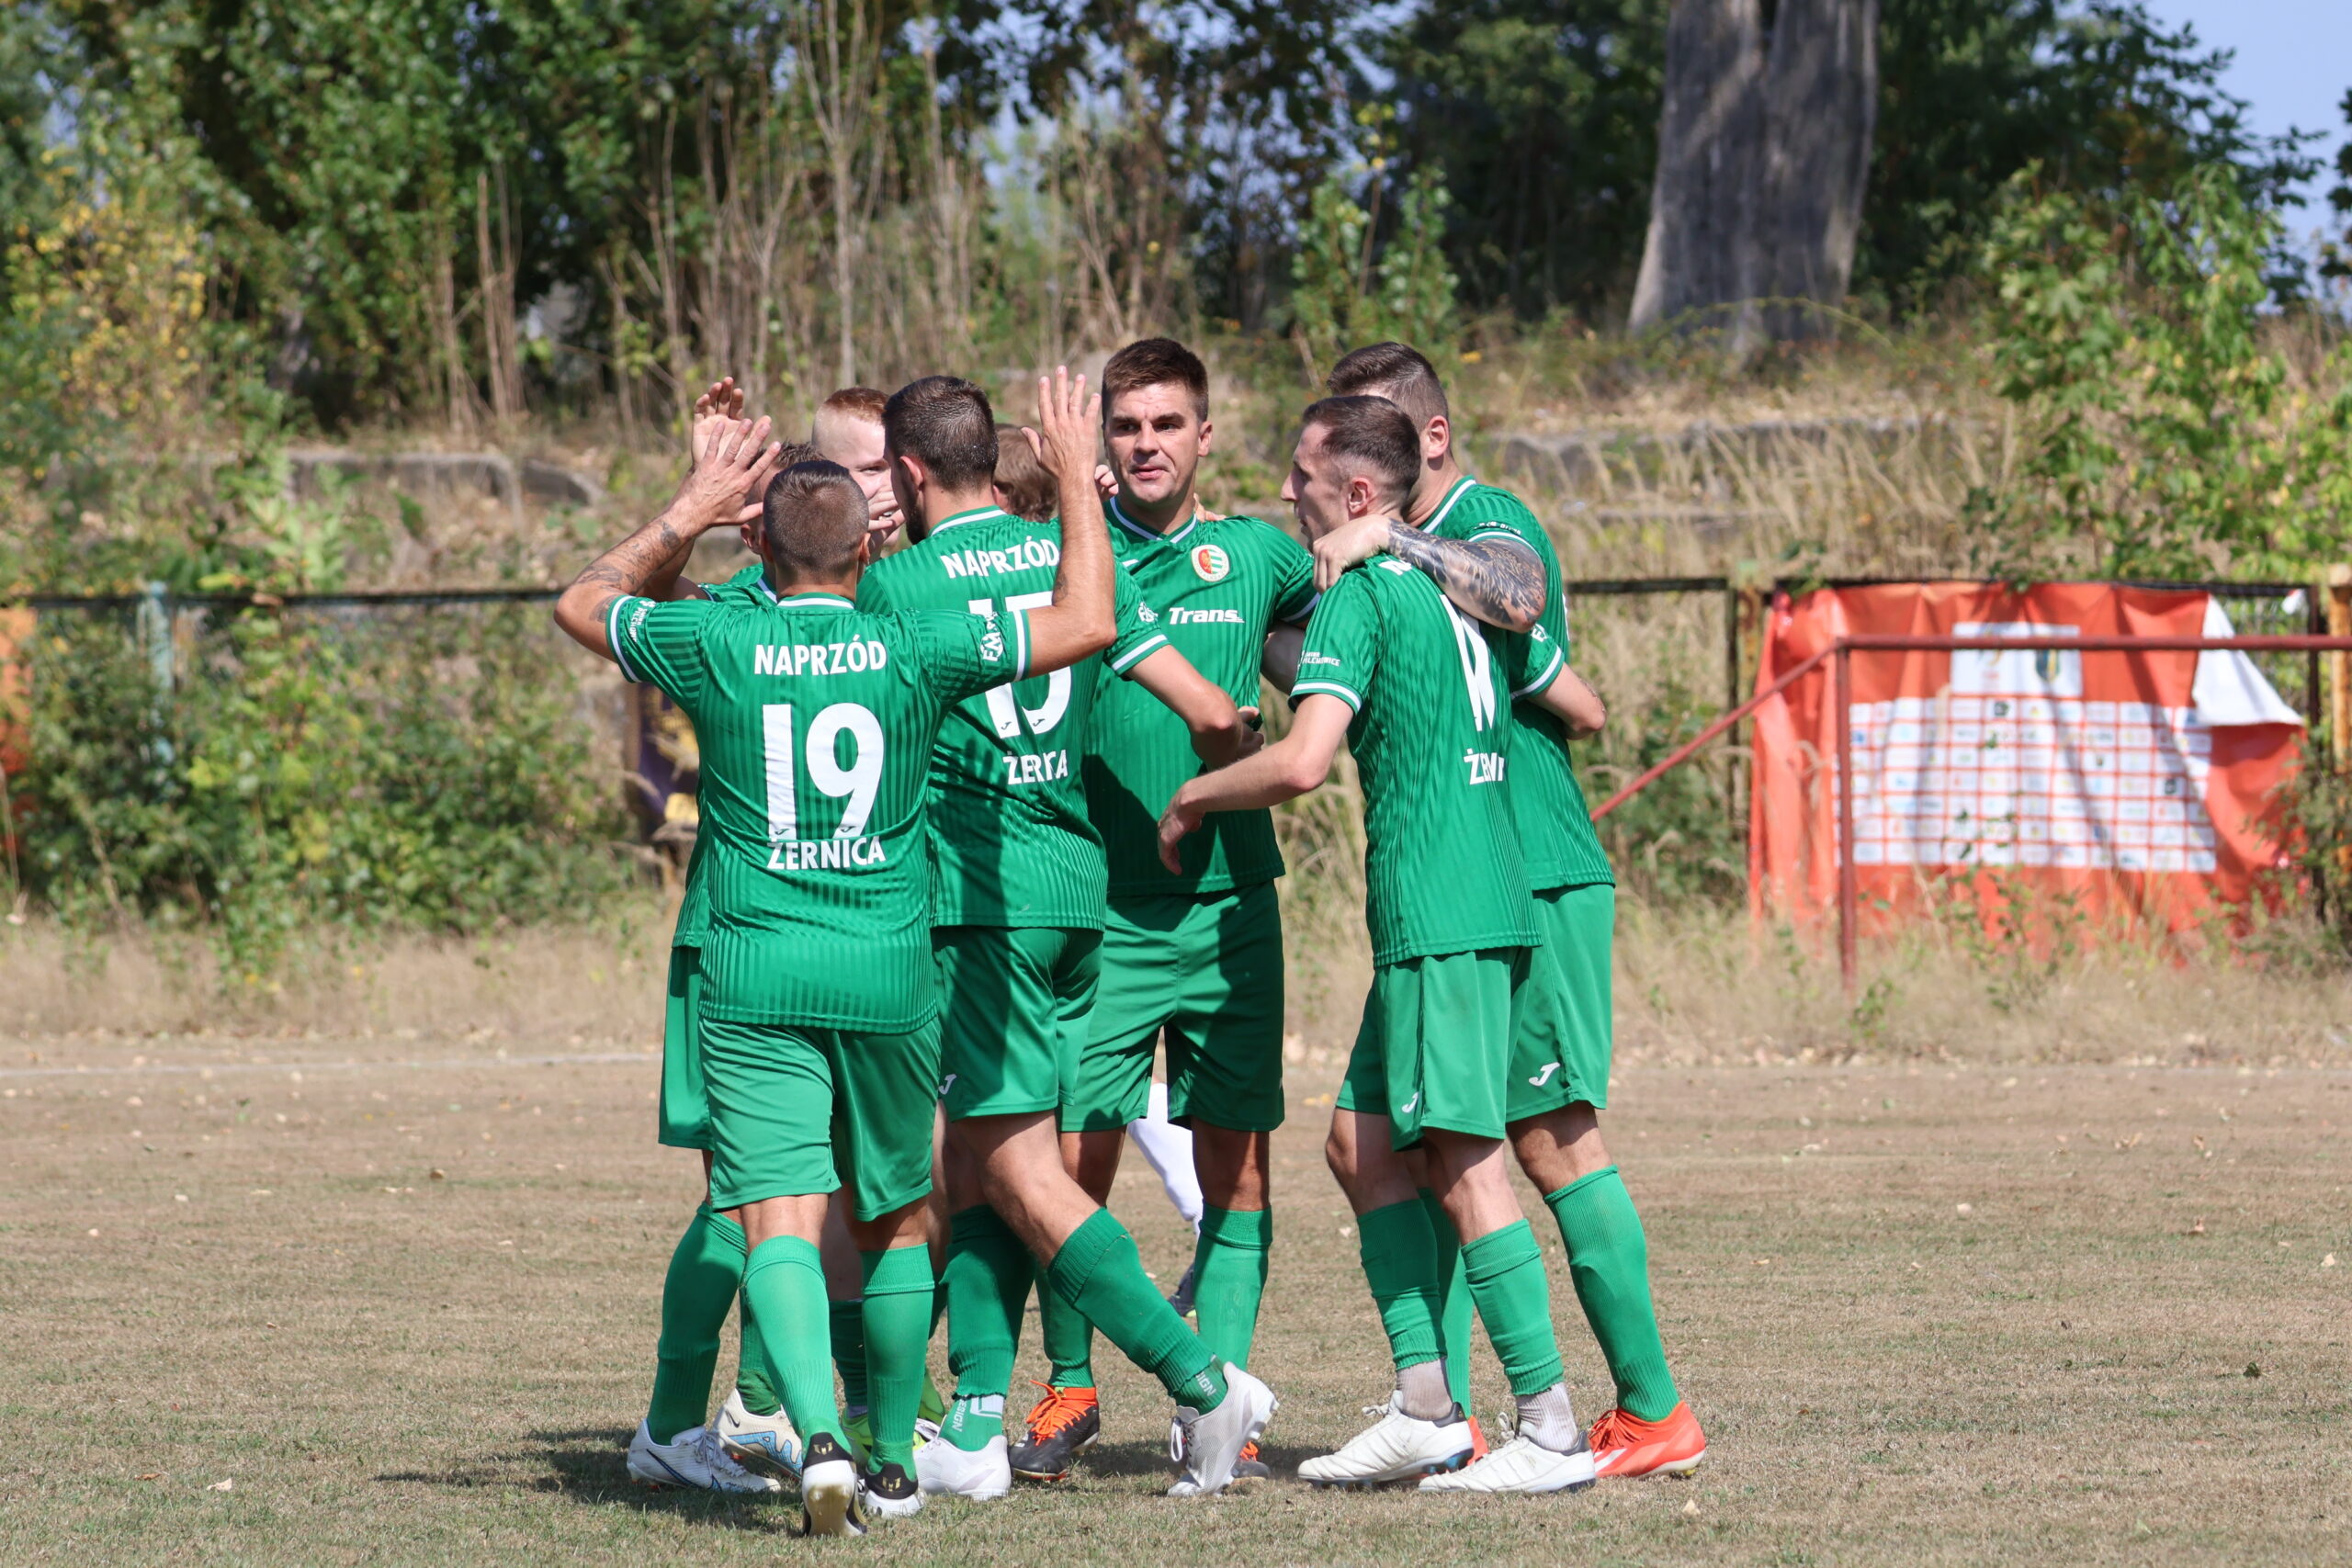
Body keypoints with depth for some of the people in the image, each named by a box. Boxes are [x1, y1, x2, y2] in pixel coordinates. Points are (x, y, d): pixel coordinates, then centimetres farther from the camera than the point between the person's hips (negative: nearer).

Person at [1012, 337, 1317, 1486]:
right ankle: (1069, 1386, 12)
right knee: (1074, 1157, -4)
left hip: (1228, 905, 2)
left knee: (1236, 1162, 1)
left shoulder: (1254, 558, 7)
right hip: (1099, 908, -2)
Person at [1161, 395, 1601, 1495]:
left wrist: (1190, 799, -4)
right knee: (1361, 1142, 12)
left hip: (1438, 911, -9)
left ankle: (1551, 1430, -9)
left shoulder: (1357, 596, -10)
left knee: (1461, 1160, -8)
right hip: (1486, 901, 9)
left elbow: (1302, 761, -20)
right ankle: (1426, 1407, 8)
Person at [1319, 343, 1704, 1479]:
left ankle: (1654, 1415, -3)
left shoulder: (1493, 523, -9)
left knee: (1550, 1137, -7)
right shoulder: (1410, 556, 19)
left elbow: (1513, 593, -32)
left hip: (1533, 880, -9)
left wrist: (1389, 537, -32)